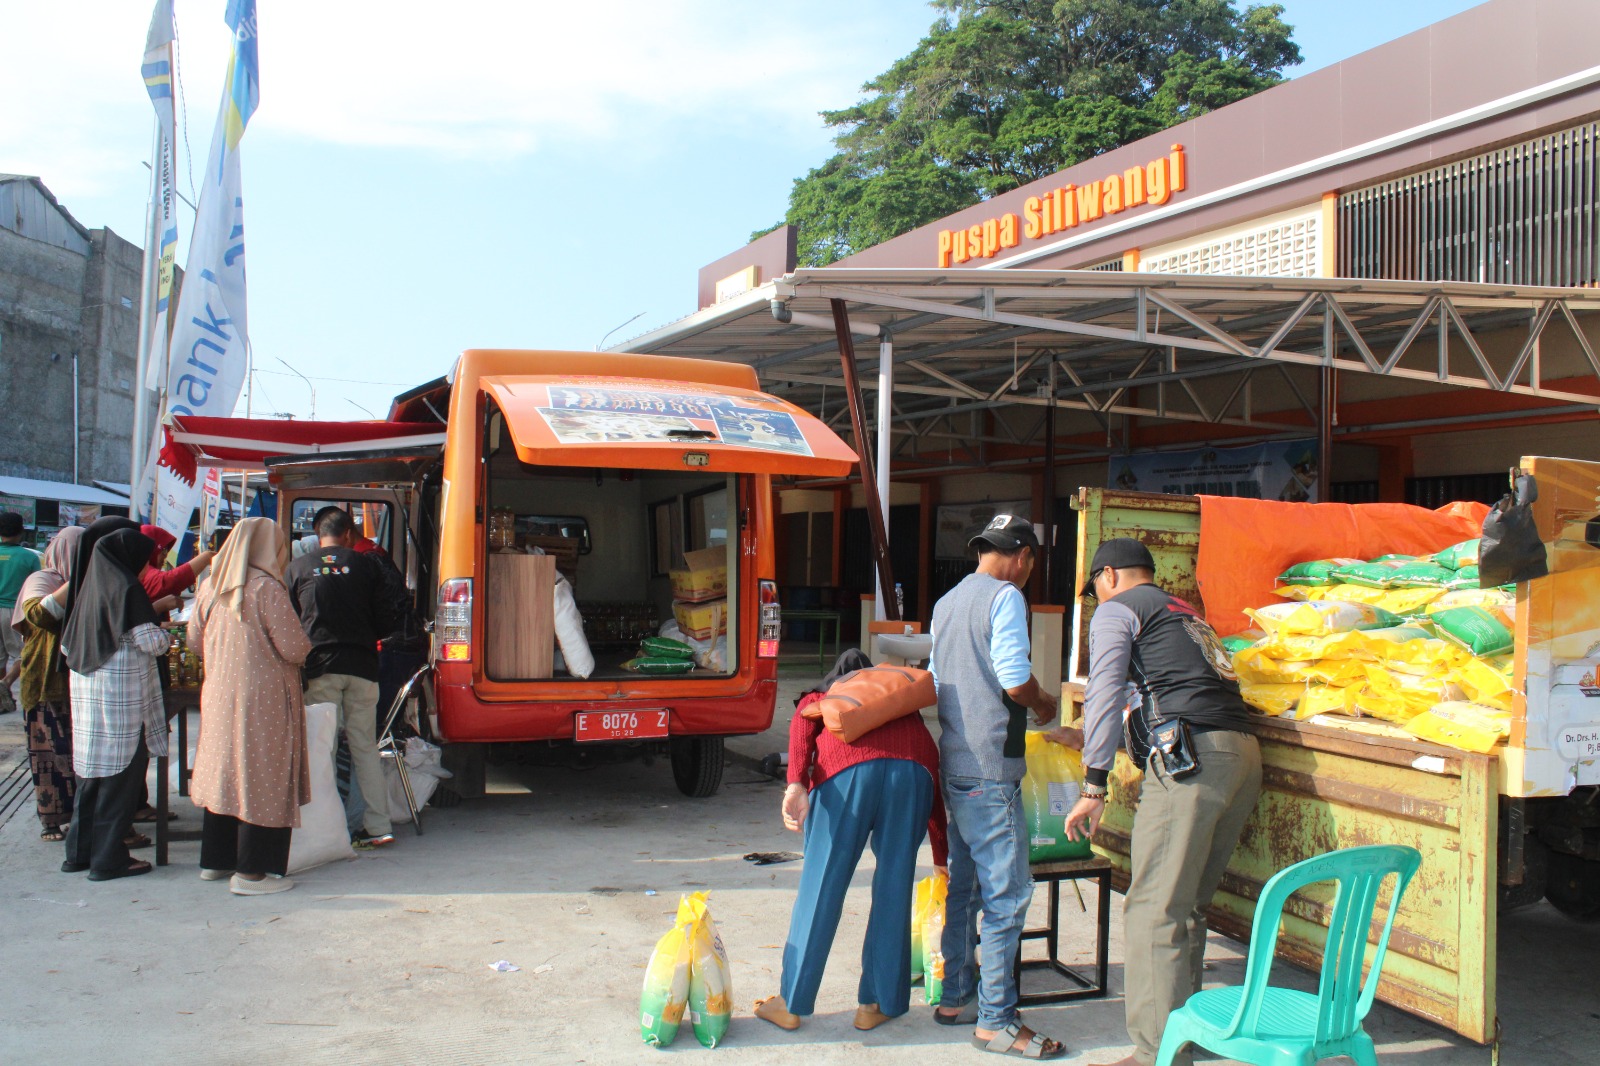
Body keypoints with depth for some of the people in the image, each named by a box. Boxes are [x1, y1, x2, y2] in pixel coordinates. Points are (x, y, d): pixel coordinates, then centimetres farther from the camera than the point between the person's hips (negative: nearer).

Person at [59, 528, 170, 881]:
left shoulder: (89, 586, 11)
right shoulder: (126, 587, -12)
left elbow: (67, 644, 16)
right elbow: (150, 641, -15)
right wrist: (165, 634, 6)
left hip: (85, 690, 8)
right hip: (122, 695, -8)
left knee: (91, 773, 16)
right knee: (120, 775, -1)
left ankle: (80, 852, 22)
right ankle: (109, 858, 3)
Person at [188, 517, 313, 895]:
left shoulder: (211, 587, 5)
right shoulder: (267, 588, -15)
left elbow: (196, 640, 14)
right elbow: (294, 648, -15)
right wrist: (305, 646, 7)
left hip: (218, 695, 7)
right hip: (263, 698, -7)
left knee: (223, 773, 16)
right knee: (261, 779, -1)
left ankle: (215, 861, 26)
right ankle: (250, 872, 0)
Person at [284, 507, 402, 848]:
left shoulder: (296, 569, 6)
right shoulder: (366, 566, 6)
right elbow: (386, 622, 4)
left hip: (318, 667, -1)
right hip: (361, 666, 1)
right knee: (365, 746, 7)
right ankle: (377, 825, 7)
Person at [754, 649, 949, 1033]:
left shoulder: (821, 696, 33)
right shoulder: (904, 702, 38)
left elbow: (802, 721, 7)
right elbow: (934, 789, 35)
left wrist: (797, 784, -6)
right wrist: (941, 859, 41)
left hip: (847, 769, -2)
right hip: (912, 768, 2)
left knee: (820, 889, 6)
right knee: (893, 891, 14)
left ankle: (791, 1004, 17)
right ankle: (877, 1004, 20)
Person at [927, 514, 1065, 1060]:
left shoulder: (946, 603, 17)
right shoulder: (1005, 596, -11)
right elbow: (1016, 680, -18)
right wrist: (1044, 703, 3)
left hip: (955, 765, 9)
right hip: (990, 772, -9)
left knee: (965, 886, 16)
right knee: (1007, 894, -4)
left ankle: (956, 998, 24)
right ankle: (996, 1020, 1)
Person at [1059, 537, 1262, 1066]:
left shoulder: (1117, 608, 8)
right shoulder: (1188, 614, 32)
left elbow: (1105, 694, -5)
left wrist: (1094, 785, -8)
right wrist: (1092, 739, 53)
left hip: (1190, 763, -8)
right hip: (1244, 756, 8)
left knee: (1154, 911, -6)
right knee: (1189, 905, 16)